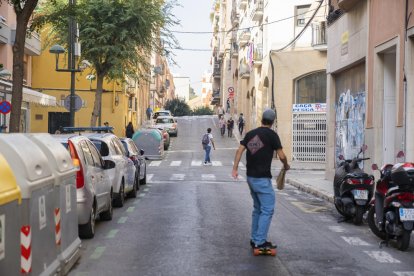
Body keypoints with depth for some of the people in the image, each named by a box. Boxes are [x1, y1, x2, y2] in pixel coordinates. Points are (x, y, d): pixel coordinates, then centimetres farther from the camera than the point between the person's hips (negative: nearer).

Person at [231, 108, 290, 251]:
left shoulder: (250, 134, 9)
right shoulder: (271, 135, -9)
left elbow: (239, 150, 2)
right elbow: (281, 156, -10)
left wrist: (235, 168, -1)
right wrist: (286, 166, 9)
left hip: (251, 177, 7)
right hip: (262, 178, -7)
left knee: (257, 209, 17)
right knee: (267, 210, -3)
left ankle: (254, 239, 21)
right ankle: (260, 241, -6)